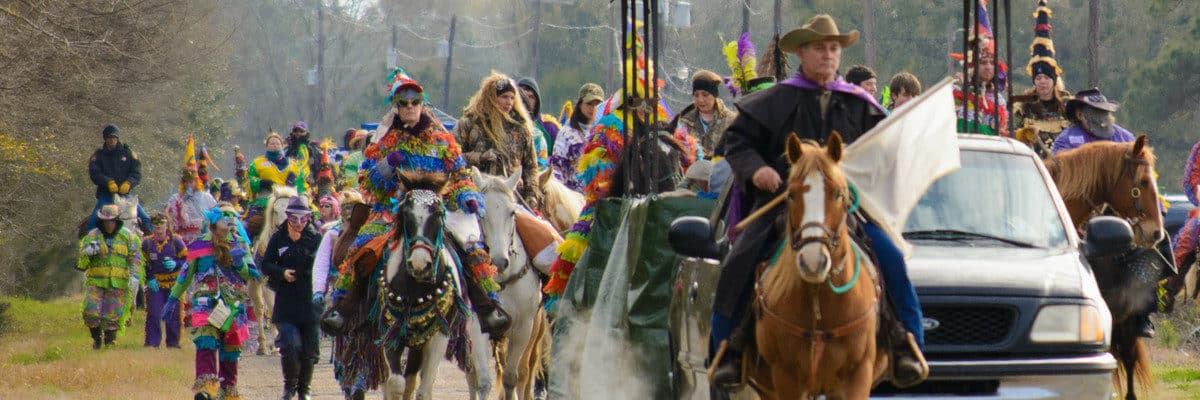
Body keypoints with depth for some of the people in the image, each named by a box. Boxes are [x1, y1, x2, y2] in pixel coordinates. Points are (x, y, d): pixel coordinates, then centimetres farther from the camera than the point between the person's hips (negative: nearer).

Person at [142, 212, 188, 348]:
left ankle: (173, 343, 16)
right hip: (155, 284, 1)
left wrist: (176, 264, -20)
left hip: (174, 284, -1)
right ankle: (151, 342, 1)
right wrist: (149, 279, -6)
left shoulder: (176, 241, -7)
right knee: (153, 314, -6)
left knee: (173, 316, 3)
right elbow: (143, 264, 6)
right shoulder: (147, 243, -2)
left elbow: (186, 259, -1)